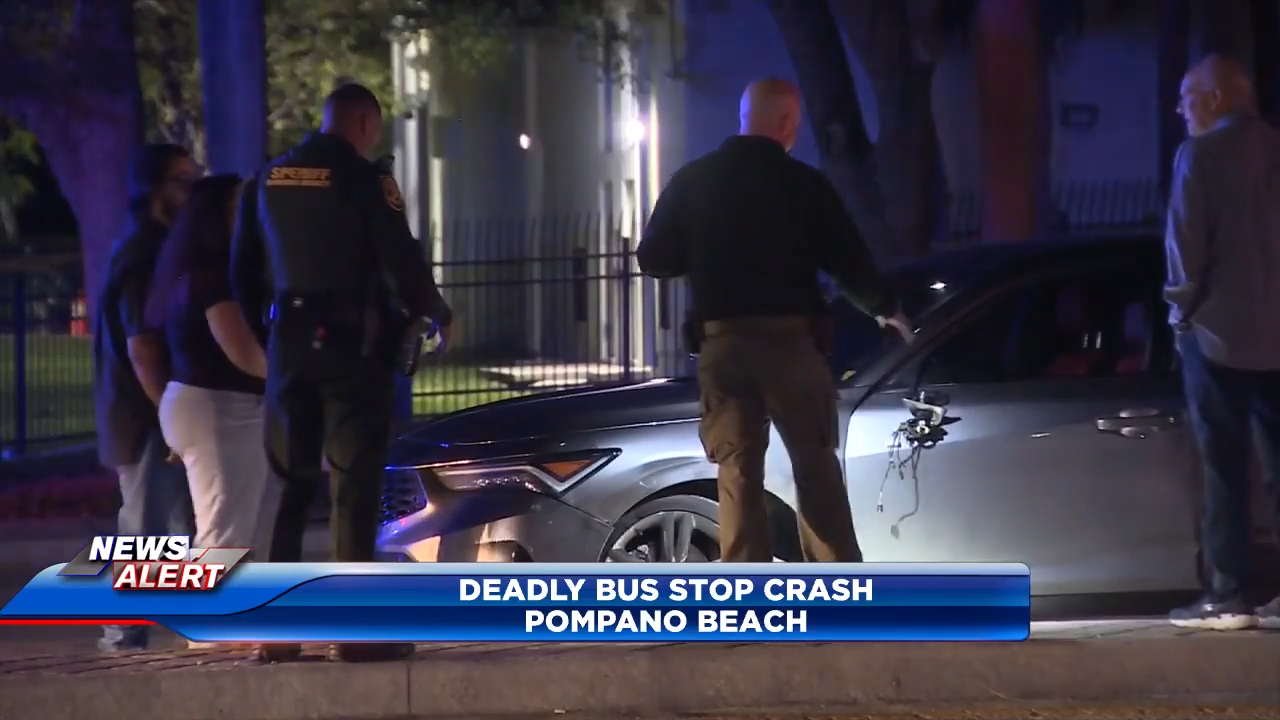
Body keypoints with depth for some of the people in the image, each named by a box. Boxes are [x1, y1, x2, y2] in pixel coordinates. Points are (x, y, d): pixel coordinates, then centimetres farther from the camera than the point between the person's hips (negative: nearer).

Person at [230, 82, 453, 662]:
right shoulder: (362, 179, -7)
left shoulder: (268, 180, 10)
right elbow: (402, 262, -10)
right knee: (354, 480, -3)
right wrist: (436, 314, 7)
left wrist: (257, 328, 23)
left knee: (290, 479, 11)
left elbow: (243, 271, 13)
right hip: (351, 341, -5)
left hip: (288, 340, 5)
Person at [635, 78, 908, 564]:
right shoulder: (803, 183, -4)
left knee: (737, 473, 4)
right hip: (789, 338, -2)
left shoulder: (691, 181, 4)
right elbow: (848, 260, -1)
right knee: (816, 467, 6)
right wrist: (884, 308, 17)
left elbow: (653, 260, 6)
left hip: (722, 342, 2)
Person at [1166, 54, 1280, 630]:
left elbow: (1186, 240, -13)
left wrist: (1184, 305, 0)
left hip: (1219, 329, -5)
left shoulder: (1200, 155, -8)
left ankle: (1226, 598, -4)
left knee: (1224, 470, -2)